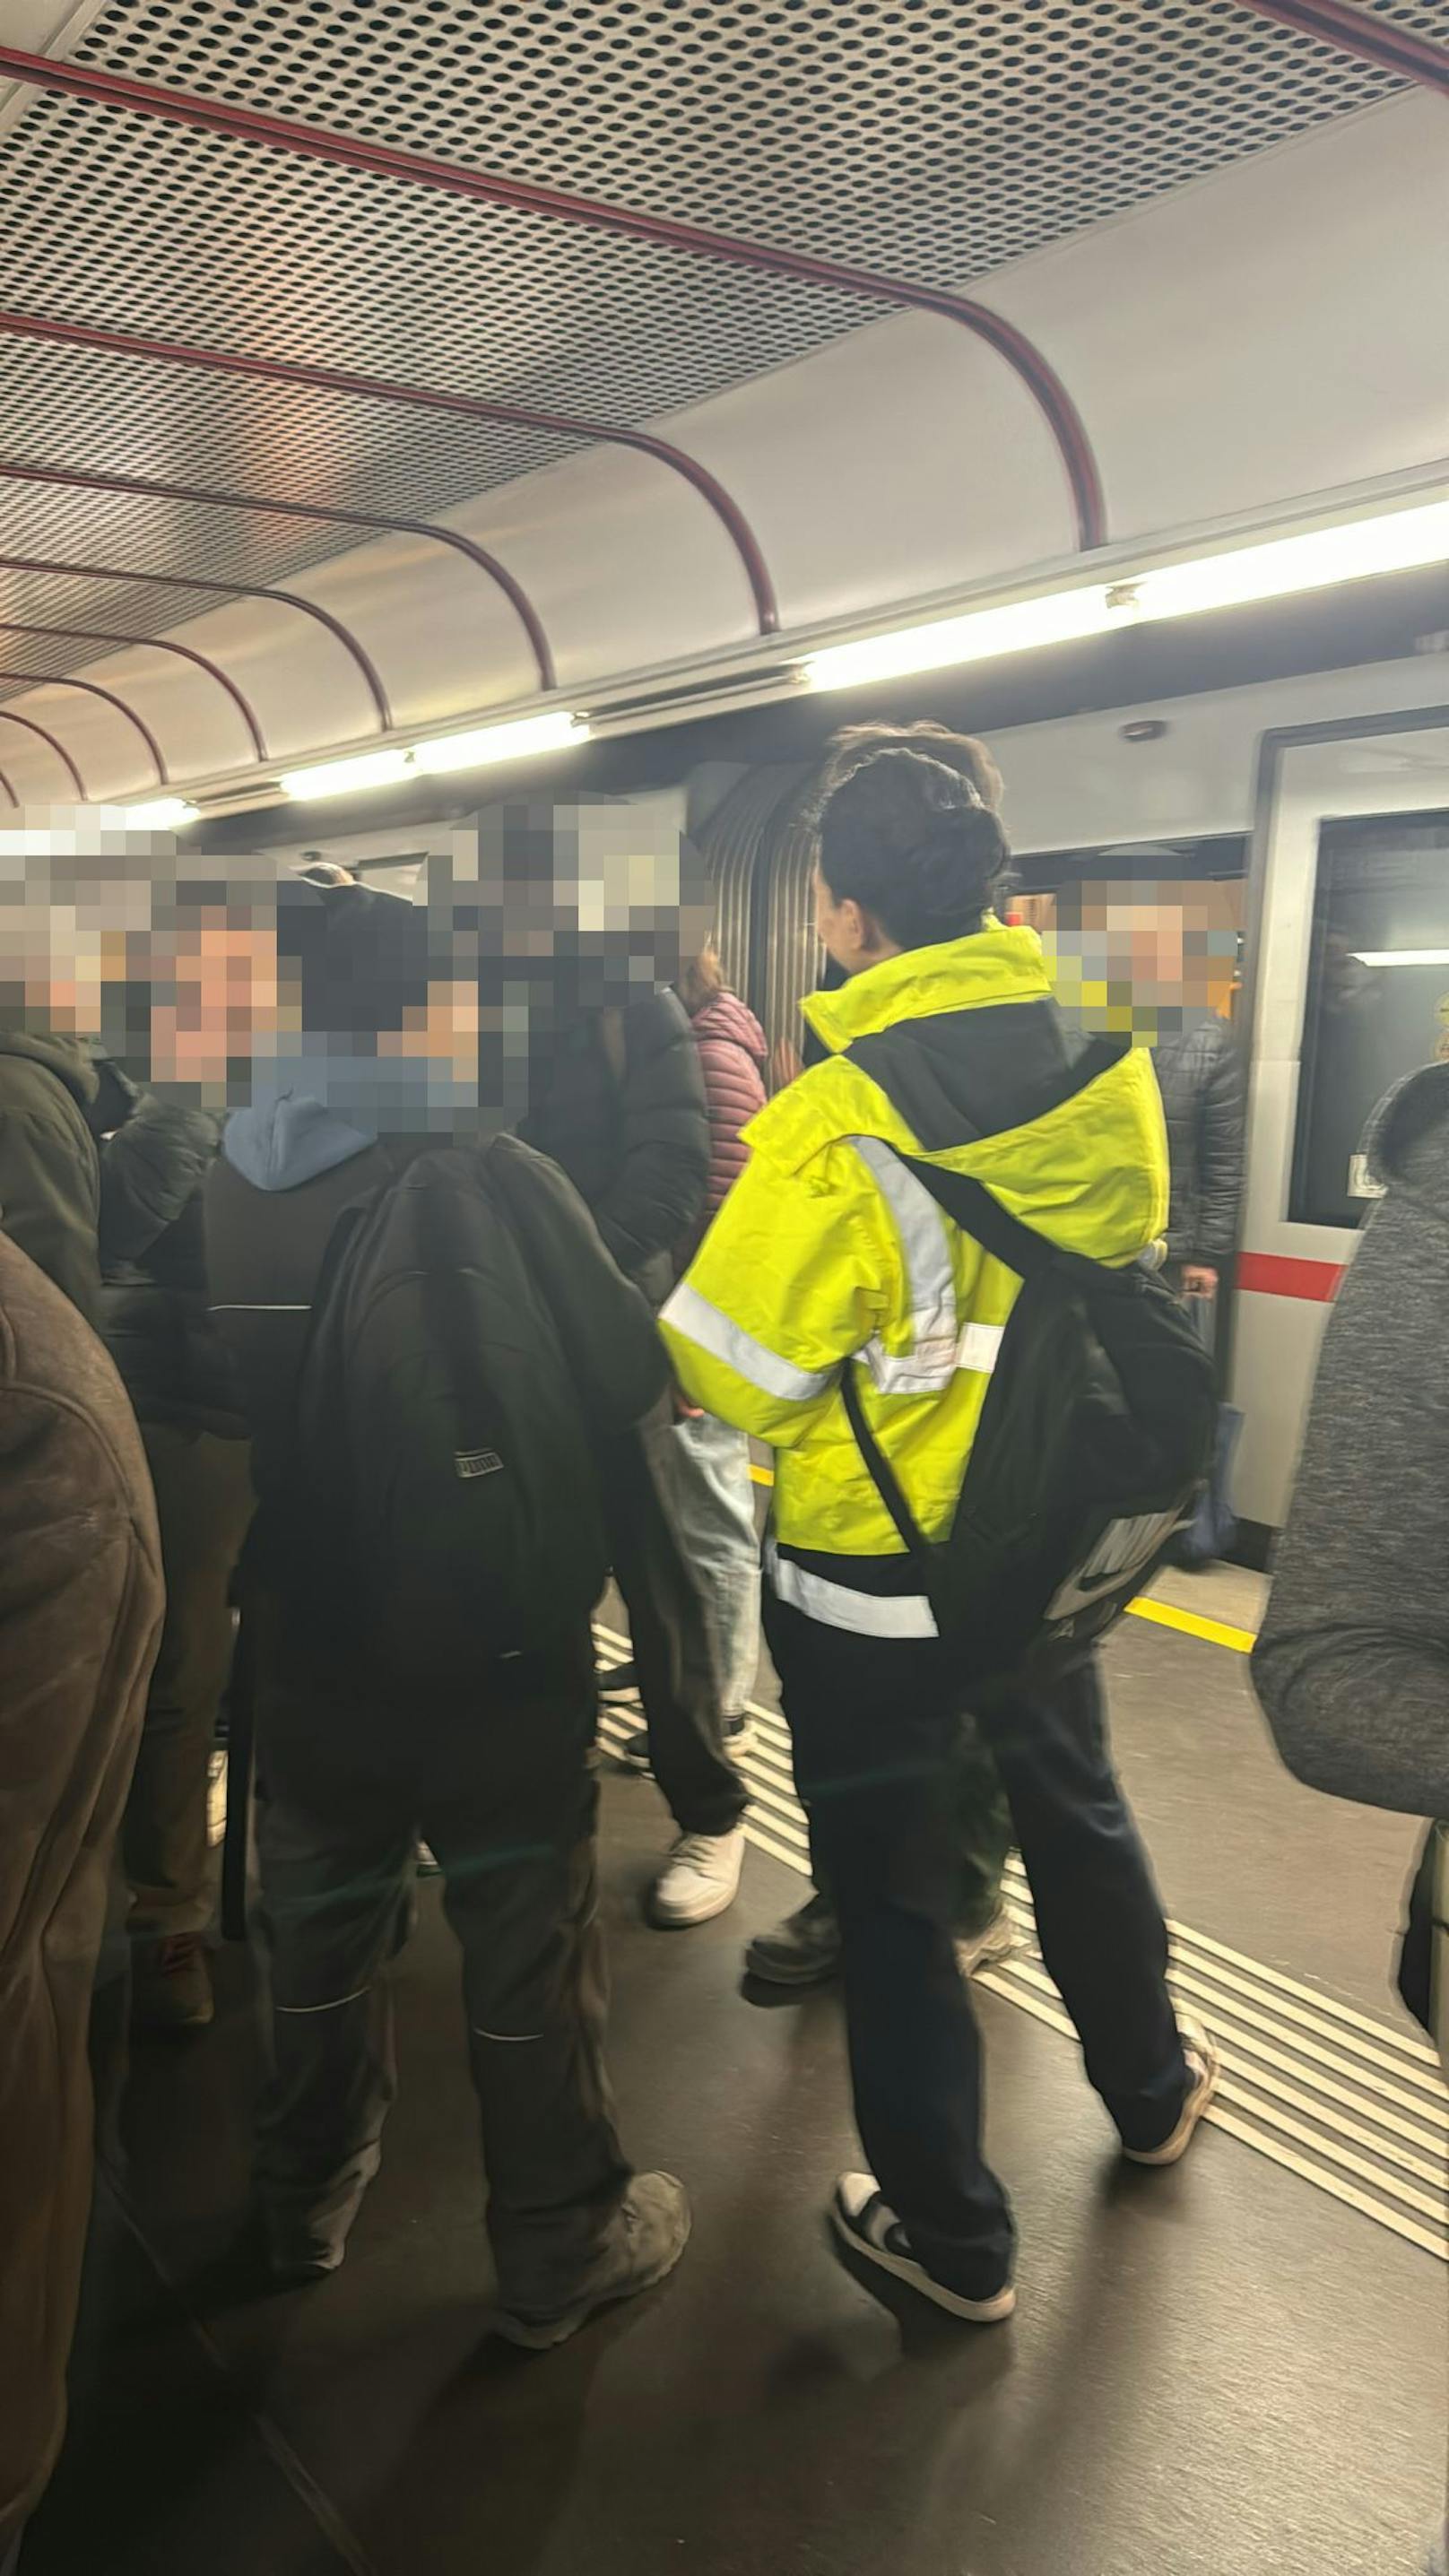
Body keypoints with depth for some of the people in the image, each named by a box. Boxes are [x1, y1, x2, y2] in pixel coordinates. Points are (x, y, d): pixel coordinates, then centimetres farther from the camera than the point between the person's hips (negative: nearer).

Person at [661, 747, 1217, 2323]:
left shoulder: (835, 1127, -27)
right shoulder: (1105, 1061, -8)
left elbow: (725, 1374, -21)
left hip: (873, 1574, -5)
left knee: (890, 1892, 13)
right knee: (1075, 1812, 27)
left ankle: (950, 2234, 30)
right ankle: (1151, 2090, 50)